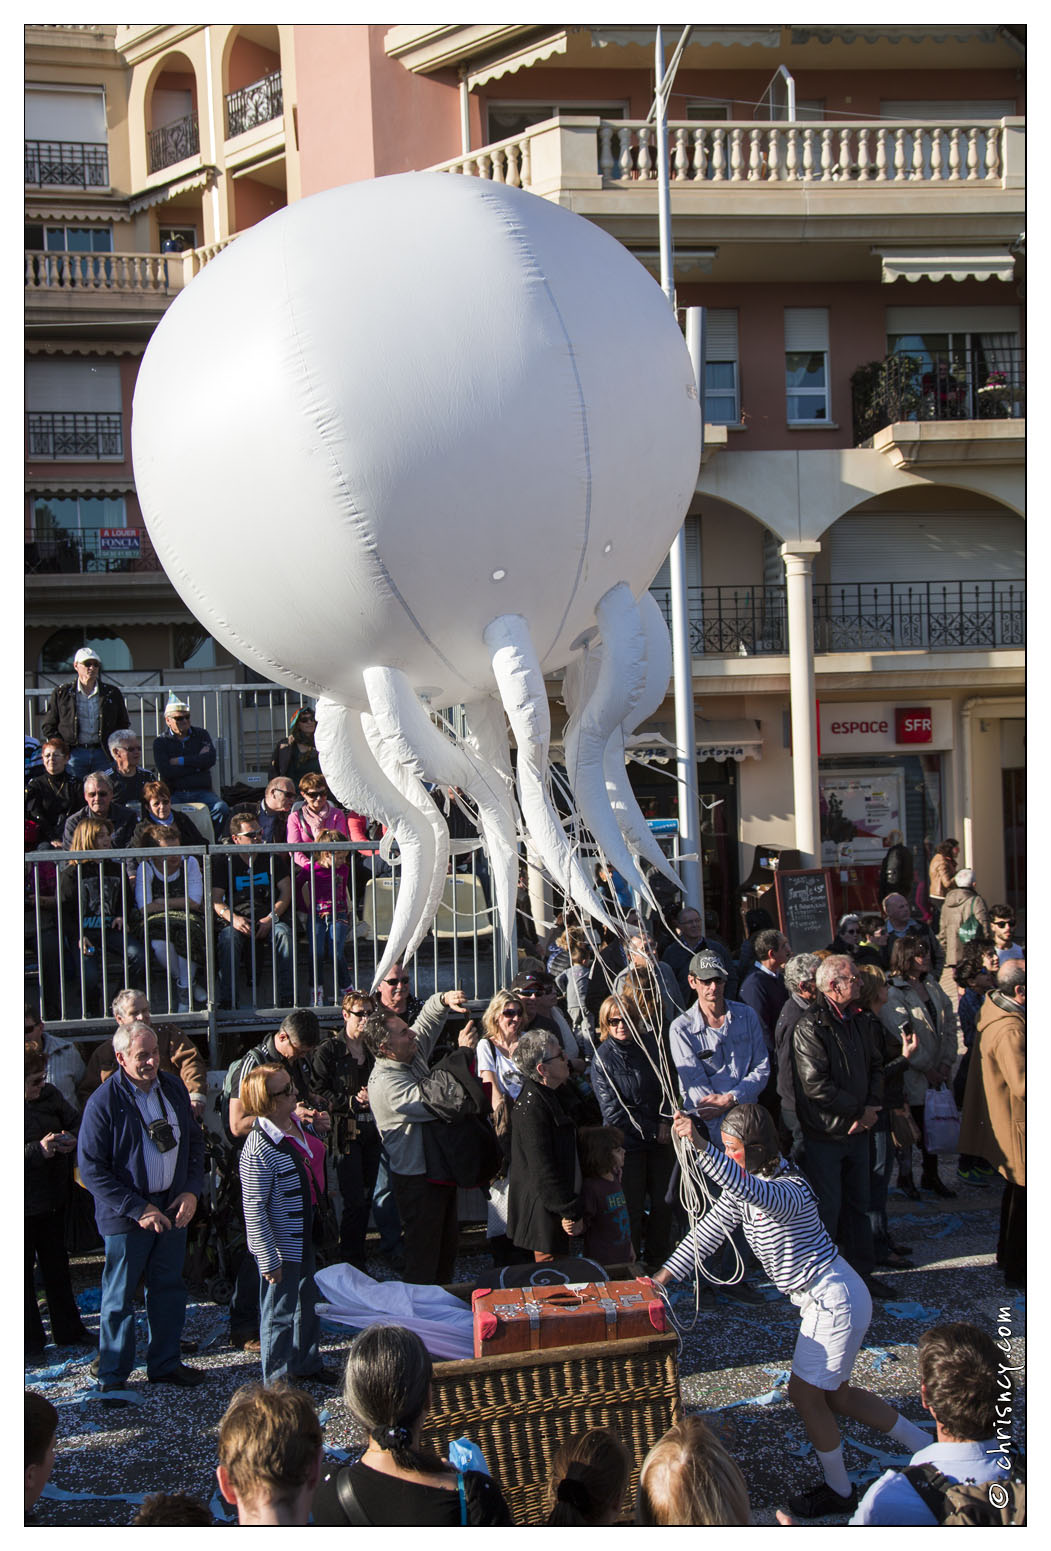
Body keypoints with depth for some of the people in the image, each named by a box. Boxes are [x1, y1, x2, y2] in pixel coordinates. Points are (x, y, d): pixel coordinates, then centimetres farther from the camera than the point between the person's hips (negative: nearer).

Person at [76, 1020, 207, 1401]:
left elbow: (194, 1141, 13)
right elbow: (91, 1168, -15)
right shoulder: (104, 1101, -15)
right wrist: (138, 1208, -17)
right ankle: (112, 1377, 15)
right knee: (119, 1297, 4)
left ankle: (165, 1363, 30)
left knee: (169, 1288, 16)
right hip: (127, 1216, -5)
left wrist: (192, 1190, -1)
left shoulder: (173, 1089, 3)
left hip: (174, 1208, 5)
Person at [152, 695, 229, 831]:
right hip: (175, 793, -2)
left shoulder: (201, 734, 19)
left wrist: (180, 761, 0)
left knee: (222, 809, -29)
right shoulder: (161, 742, 12)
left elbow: (211, 759, 0)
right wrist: (197, 764, 0)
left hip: (201, 792, 2)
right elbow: (165, 772, -5)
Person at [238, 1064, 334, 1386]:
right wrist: (268, 1259, -23)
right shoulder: (259, 1151, -29)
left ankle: (307, 1362, 45)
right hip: (280, 1245, -9)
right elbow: (254, 1211, -25)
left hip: (304, 1235, 9)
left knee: (307, 1302, 25)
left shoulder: (298, 1123, -3)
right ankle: (277, 1381, 24)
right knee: (280, 1311, 7)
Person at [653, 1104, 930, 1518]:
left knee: (804, 1392, 0)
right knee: (835, 1394, 18)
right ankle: (924, 1448, 32)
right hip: (824, 1299, 10)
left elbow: (750, 1190, -51)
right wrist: (666, 1274, -1)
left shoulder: (788, 1190, -29)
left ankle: (839, 1492, 18)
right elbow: (711, 1229, 6)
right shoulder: (745, 1188, 1)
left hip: (836, 1300, -10)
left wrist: (701, 1146, -63)